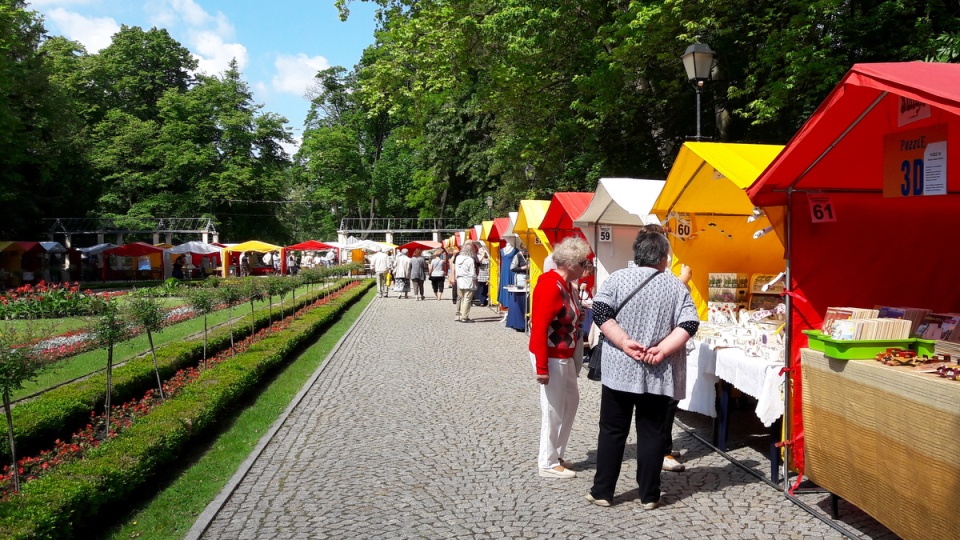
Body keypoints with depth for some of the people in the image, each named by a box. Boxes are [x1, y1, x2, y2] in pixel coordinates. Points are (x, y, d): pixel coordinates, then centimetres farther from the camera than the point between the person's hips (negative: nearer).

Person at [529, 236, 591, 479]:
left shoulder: (566, 284, 8)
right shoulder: (550, 286, -22)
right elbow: (539, 328, -25)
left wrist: (579, 316, -3)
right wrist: (541, 367, -25)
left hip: (565, 355, 10)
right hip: (551, 357, -10)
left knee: (571, 401, 19)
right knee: (553, 409, 1)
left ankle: (556, 455, 32)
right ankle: (548, 463, 17)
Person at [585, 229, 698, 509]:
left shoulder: (618, 278, -1)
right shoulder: (676, 286, 2)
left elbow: (600, 312, -12)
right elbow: (689, 325, -8)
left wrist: (625, 343, -12)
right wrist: (662, 350, -11)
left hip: (620, 370, 0)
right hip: (658, 375, 1)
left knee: (612, 431, 9)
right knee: (651, 433, 10)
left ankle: (602, 491, 15)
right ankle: (649, 495, 17)